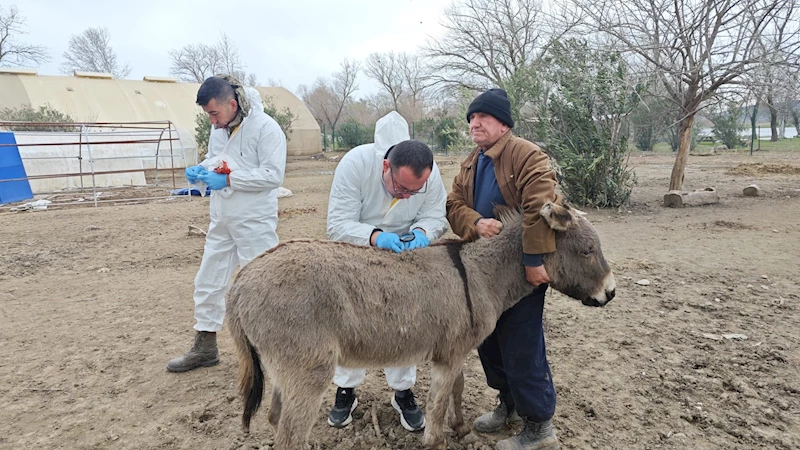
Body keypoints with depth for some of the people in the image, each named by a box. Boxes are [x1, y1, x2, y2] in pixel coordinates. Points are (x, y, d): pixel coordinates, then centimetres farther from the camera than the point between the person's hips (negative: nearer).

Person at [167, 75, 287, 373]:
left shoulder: (265, 128, -16)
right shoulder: (219, 127, 7)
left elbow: (273, 175, -21)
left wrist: (229, 180, -23)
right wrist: (200, 170, -2)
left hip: (255, 223, -8)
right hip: (221, 220, 8)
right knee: (208, 283, 14)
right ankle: (205, 348, 31)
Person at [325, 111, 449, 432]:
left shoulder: (431, 175, -26)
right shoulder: (355, 163, -34)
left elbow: (436, 216, -15)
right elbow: (338, 224, -34)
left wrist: (422, 231, -39)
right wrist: (375, 237, -51)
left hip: (402, 257, 2)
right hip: (355, 252, -1)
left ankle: (403, 392, 25)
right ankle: (346, 391, 24)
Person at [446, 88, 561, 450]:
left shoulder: (527, 156, -15)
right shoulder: (471, 163, 12)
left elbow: (541, 209, -26)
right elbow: (454, 204, 2)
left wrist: (534, 262, -29)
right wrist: (476, 222, -19)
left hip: (522, 271, -8)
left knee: (521, 350, -2)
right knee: (488, 340, 17)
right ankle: (509, 403, 38)